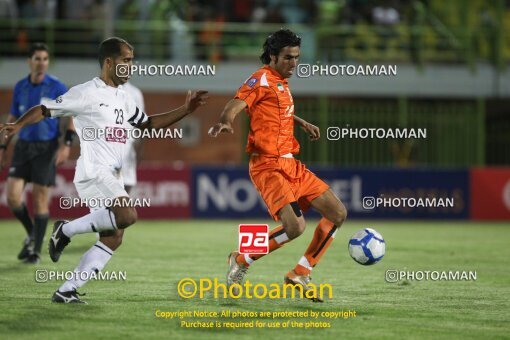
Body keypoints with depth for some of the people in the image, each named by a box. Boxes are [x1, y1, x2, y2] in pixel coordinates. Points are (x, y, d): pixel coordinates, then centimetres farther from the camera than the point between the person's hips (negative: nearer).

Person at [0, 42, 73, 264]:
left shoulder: (56, 87, -4)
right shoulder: (20, 87, 7)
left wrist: (67, 144, -14)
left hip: (46, 147, -3)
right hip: (23, 146, 3)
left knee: (40, 198, -2)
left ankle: (36, 250, 9)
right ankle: (31, 234, 20)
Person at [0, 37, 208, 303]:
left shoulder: (123, 99, 19)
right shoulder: (86, 93, -5)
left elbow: (148, 124, 30)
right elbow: (45, 109, -3)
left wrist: (185, 110, 22)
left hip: (112, 177, 9)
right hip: (92, 171, -9)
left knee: (113, 237, 3)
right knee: (127, 215, -28)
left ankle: (66, 290, 4)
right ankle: (67, 230, -10)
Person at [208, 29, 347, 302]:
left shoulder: (280, 82, 18)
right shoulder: (261, 79, -9)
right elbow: (236, 104, -25)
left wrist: (302, 123, 33)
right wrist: (225, 121, -45)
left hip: (290, 165, 10)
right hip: (269, 166, -10)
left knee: (338, 213, 6)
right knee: (295, 226, -25)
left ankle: (300, 275, 13)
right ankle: (241, 261, -4)